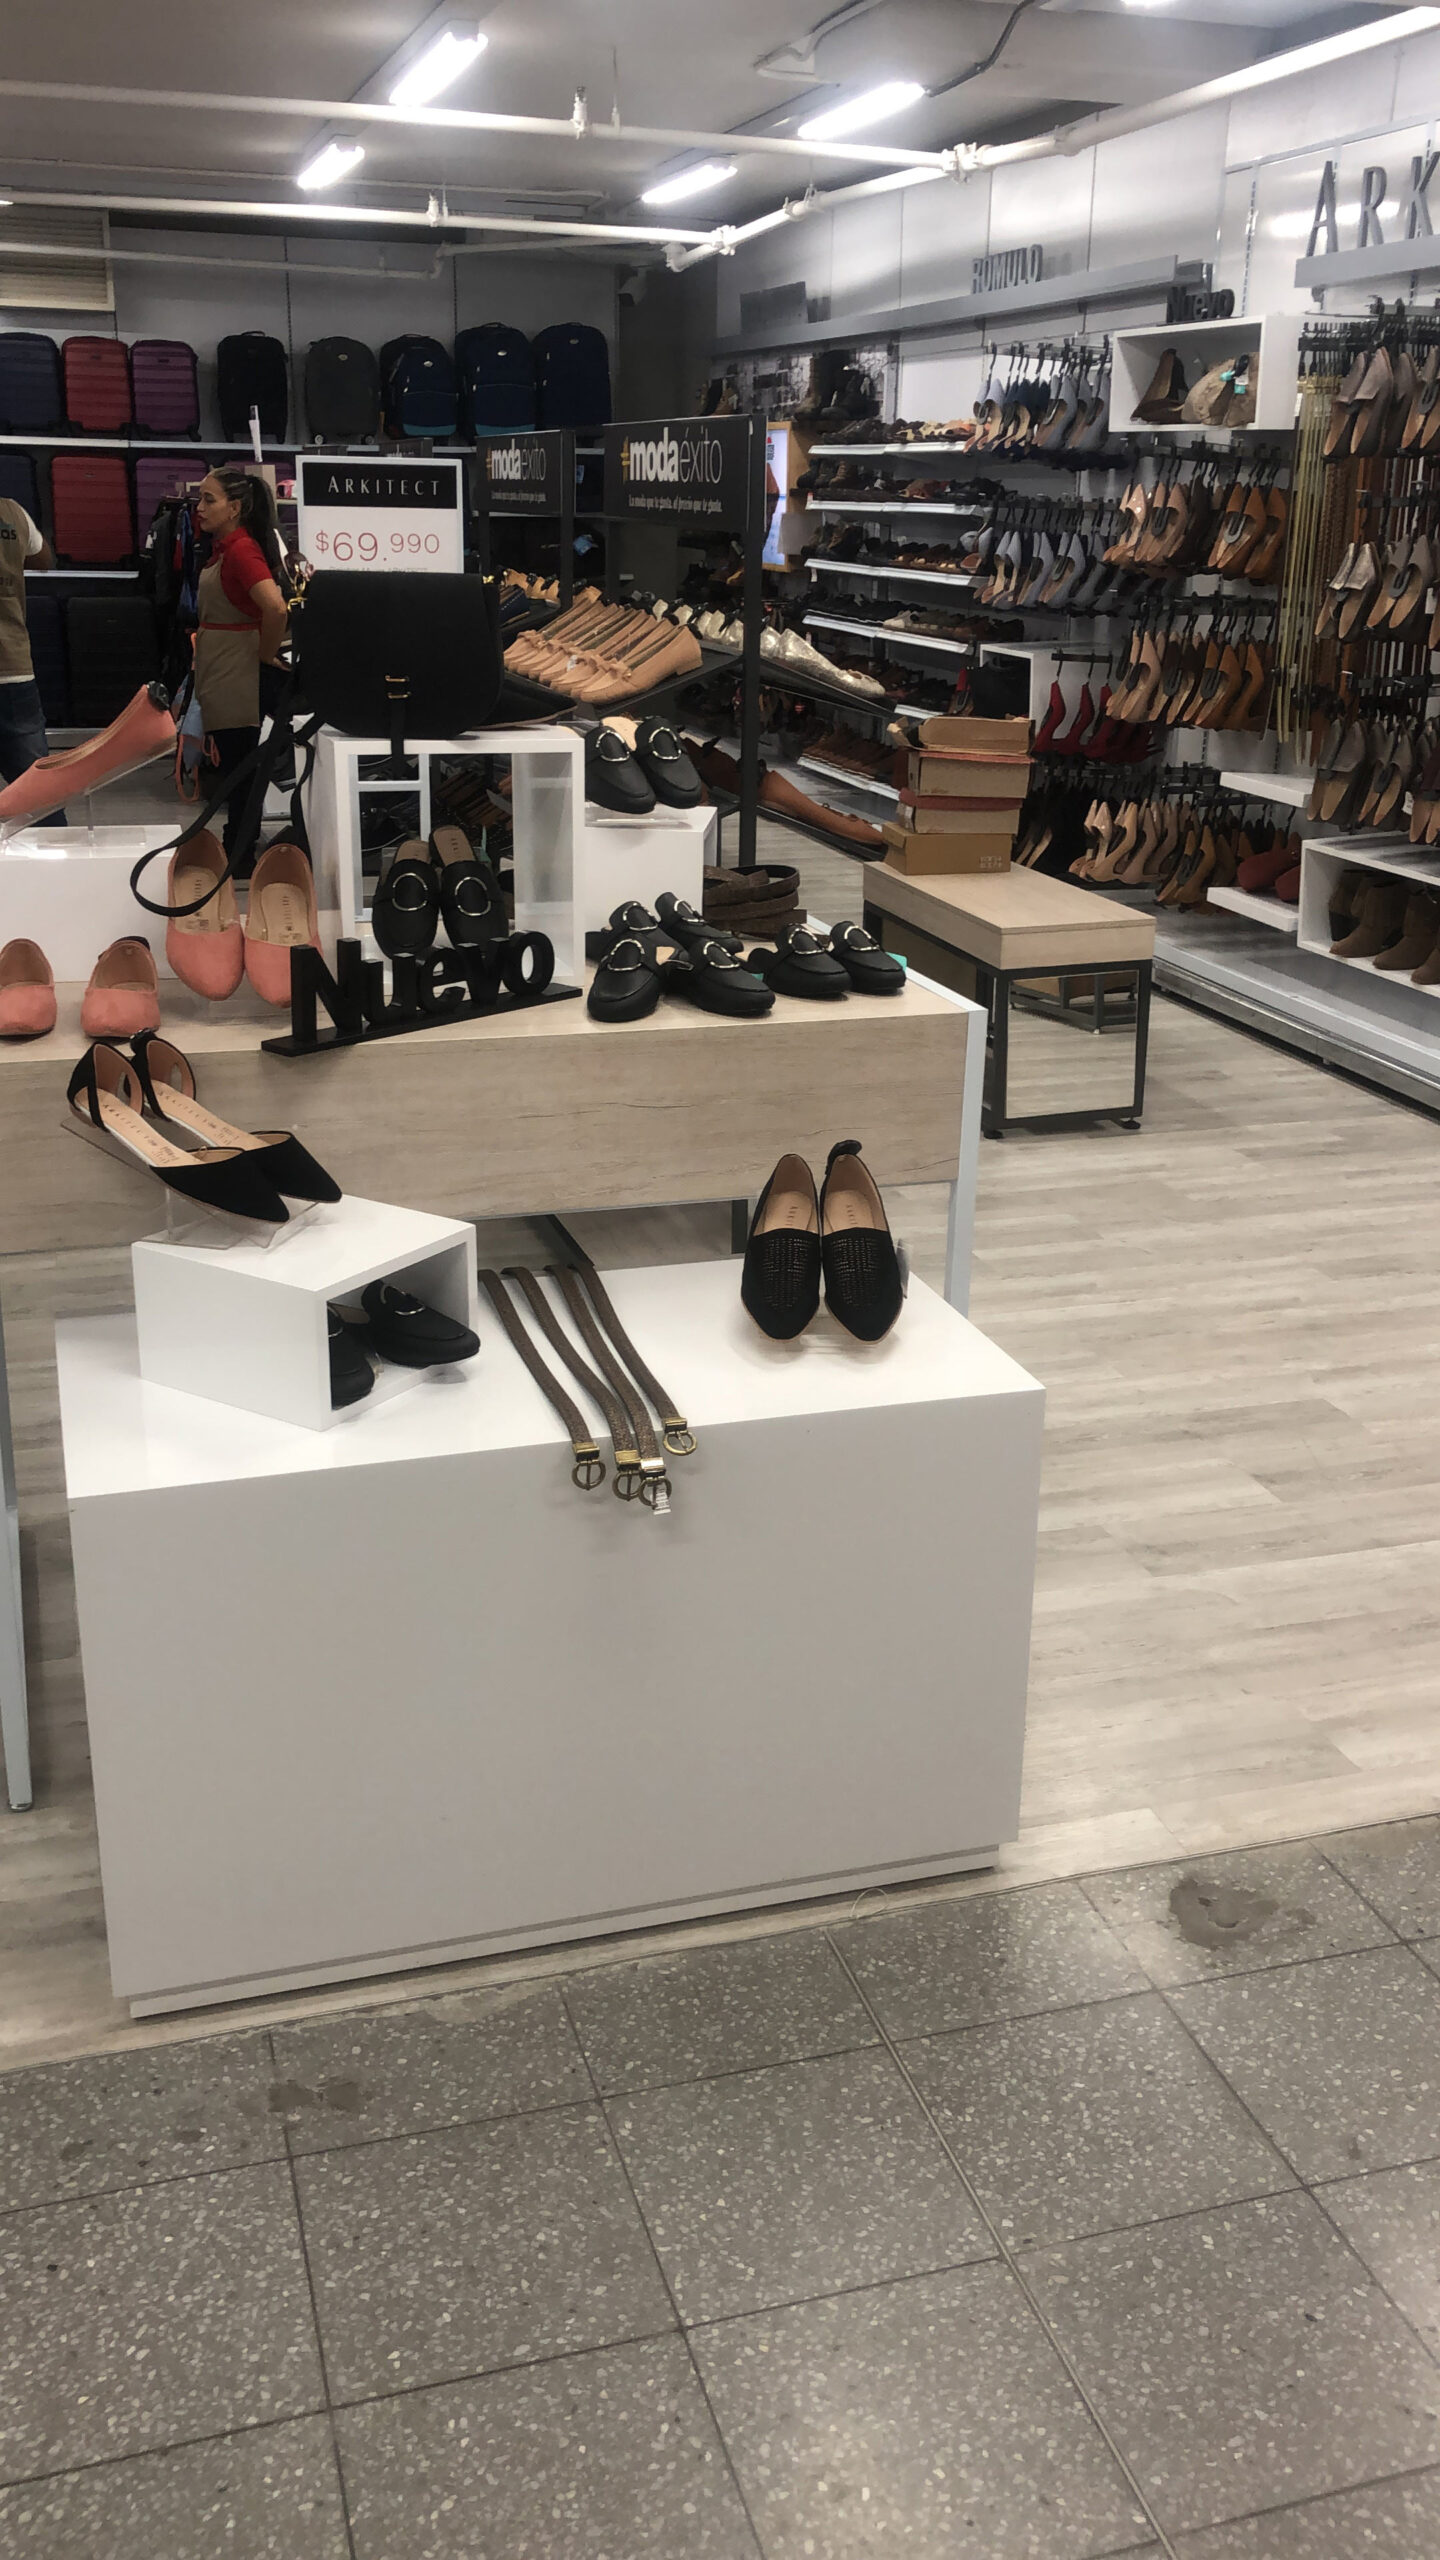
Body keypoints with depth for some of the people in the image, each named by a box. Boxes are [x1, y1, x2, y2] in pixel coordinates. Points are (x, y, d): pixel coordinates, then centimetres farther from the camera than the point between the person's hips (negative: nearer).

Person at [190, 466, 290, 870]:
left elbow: (276, 608, -32)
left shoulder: (242, 549, -18)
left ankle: (239, 860, 5)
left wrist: (267, 655, -19)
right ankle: (235, 853, 23)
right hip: (219, 673, 10)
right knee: (232, 765, 15)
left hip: (240, 677, -10)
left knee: (238, 766, -2)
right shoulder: (224, 547, 12)